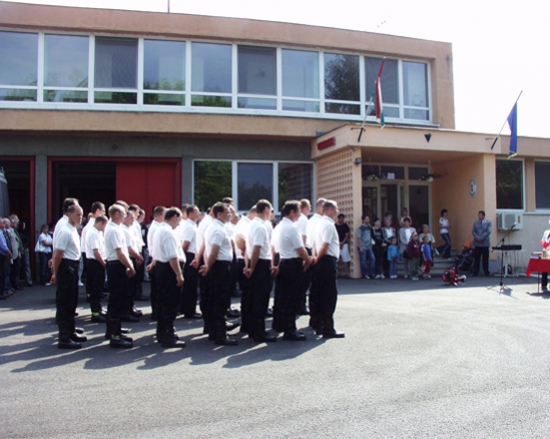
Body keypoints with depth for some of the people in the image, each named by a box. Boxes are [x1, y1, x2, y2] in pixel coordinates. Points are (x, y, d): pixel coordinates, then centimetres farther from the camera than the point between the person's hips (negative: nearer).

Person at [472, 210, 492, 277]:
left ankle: (486, 272, 10)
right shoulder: (476, 223, 12)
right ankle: (476, 272, 6)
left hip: (485, 243, -2)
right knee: (476, 258, 2)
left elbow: (489, 231, -10)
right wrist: (477, 237, -14)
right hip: (477, 243, 2)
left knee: (485, 258, 2)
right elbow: (473, 231, 5)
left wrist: (481, 238, -17)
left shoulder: (488, 223, 1)